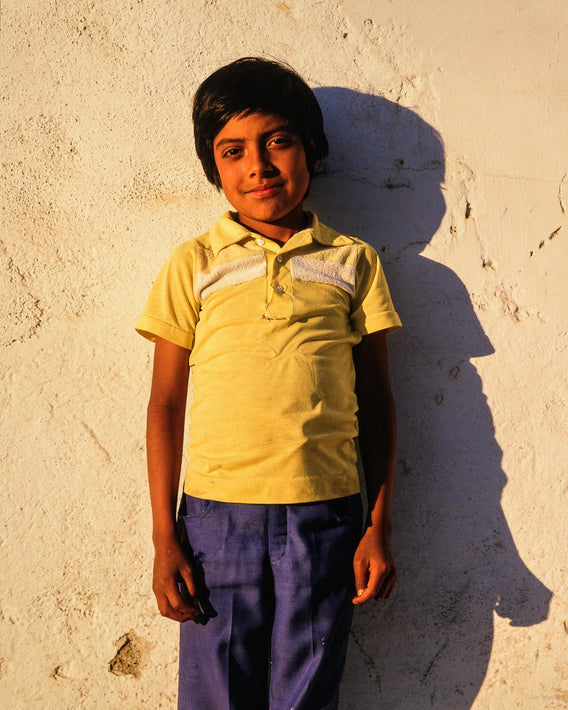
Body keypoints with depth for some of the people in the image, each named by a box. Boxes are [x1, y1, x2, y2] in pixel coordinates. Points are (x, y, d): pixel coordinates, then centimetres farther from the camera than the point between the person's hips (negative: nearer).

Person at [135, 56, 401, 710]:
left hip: (327, 517, 1)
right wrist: (165, 538, 0)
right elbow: (166, 403, 5)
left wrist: (379, 527, 3)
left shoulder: (352, 262, 8)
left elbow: (377, 400, 8)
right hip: (217, 516, 0)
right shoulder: (194, 264, 5)